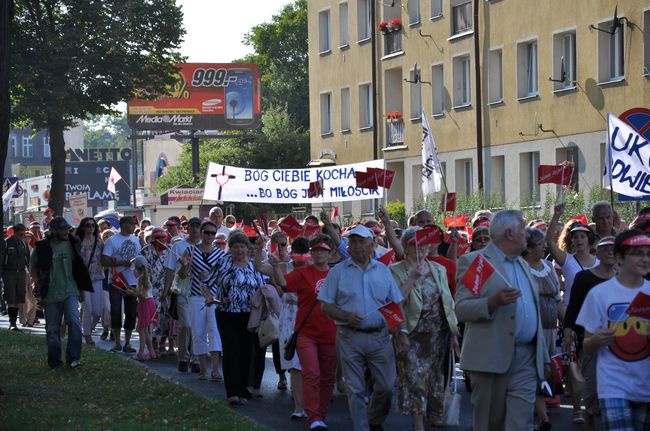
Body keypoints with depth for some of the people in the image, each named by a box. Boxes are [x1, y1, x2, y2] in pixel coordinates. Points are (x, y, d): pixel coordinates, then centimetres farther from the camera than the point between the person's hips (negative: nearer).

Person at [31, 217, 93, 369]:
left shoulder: (73, 243, 0)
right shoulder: (42, 247, -5)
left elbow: (79, 264, 16)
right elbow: (32, 267, 9)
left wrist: (78, 283, 9)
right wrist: (39, 284, 1)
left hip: (70, 292, 0)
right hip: (51, 294, 0)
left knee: (74, 322, -17)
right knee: (52, 329, 6)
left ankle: (73, 358, -10)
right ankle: (54, 360, 20)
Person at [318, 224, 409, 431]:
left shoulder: (383, 271, 10)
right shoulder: (338, 271, 3)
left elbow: (396, 304, 11)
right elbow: (326, 306, 1)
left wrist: (402, 332, 0)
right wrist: (346, 316, -16)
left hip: (379, 336, 2)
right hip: (350, 337, -2)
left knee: (386, 385, 3)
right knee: (355, 390, 1)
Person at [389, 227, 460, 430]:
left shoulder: (439, 269, 10)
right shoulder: (396, 271, -4)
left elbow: (448, 302, 13)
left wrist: (453, 333, 10)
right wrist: (412, 278, -23)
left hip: (439, 333, 5)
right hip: (413, 335, -5)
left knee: (436, 379, 12)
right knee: (415, 379, -8)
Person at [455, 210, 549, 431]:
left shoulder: (522, 263, 19)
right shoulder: (473, 262, -3)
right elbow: (461, 309, -10)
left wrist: (542, 354, 19)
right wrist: (493, 301, -27)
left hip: (526, 360, 5)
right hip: (491, 358, -5)